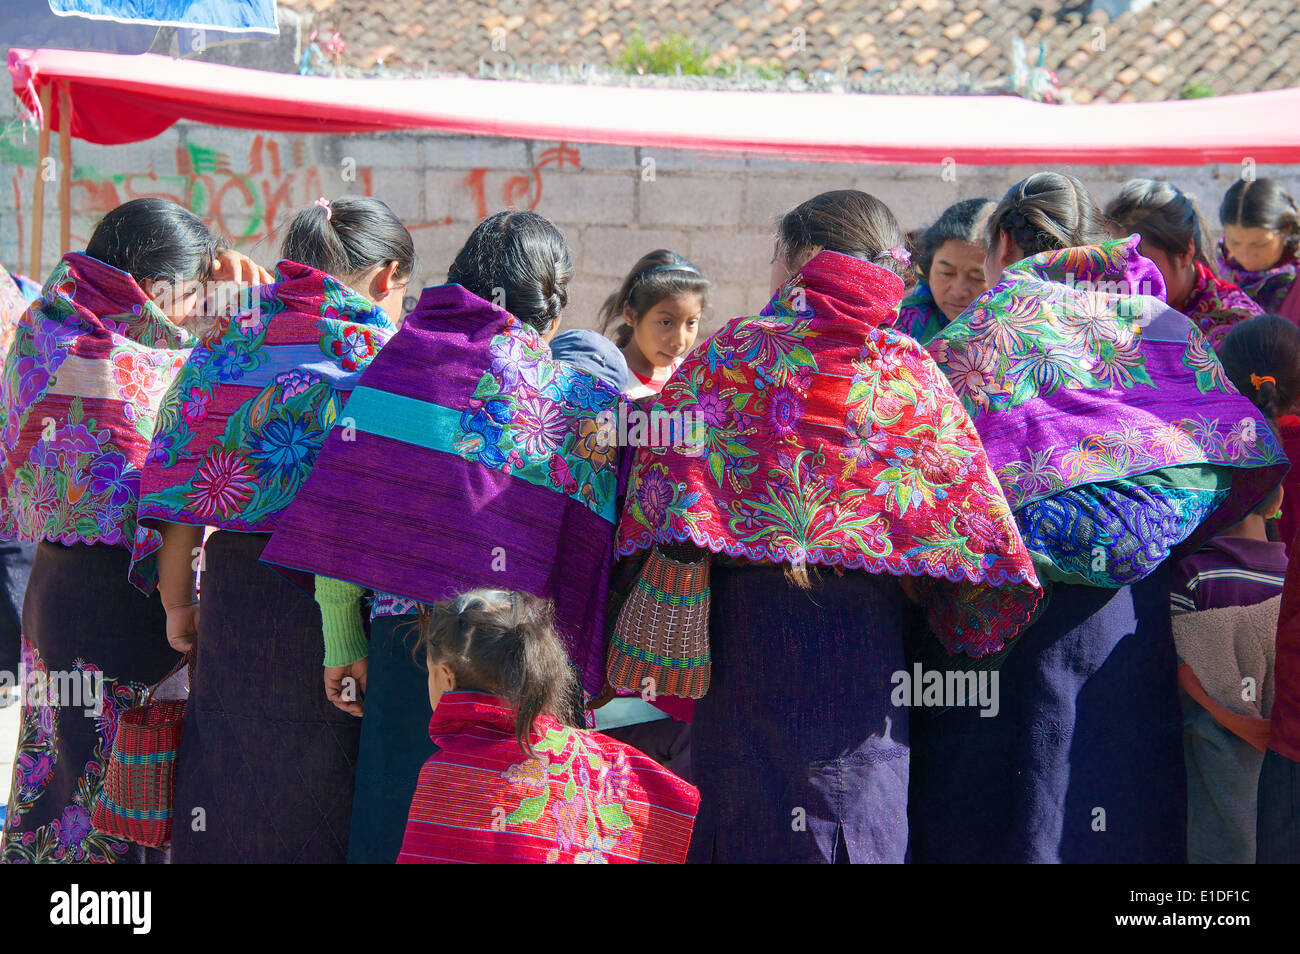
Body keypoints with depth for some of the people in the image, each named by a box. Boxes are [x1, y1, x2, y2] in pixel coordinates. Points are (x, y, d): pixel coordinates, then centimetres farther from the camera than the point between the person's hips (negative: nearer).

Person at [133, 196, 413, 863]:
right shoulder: (381, 348, -5)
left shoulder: (229, 340, 6)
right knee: (326, 798, 6)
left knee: (234, 792, 12)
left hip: (237, 590, 4)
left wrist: (177, 603, 11)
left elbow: (181, 479, 5)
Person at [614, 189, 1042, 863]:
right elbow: (971, 513, 1)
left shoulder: (730, 353, 0)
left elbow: (665, 464, -5)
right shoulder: (913, 372, 4)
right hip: (868, 629, 2)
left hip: (748, 624, -1)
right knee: (860, 812, 8)